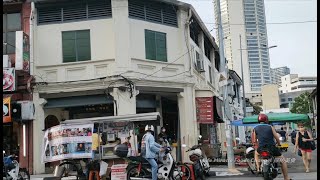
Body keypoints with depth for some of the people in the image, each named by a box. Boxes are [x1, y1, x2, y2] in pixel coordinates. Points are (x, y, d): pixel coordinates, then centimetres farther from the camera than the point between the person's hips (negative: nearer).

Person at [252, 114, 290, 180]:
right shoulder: (270, 127, 4)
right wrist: (279, 144, 24)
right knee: (282, 161, 15)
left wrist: (256, 148, 29)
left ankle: (258, 167, 24)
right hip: (272, 148, -1)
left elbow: (255, 140, 12)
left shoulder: (255, 128, 7)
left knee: (256, 153, 36)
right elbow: (276, 137, 4)